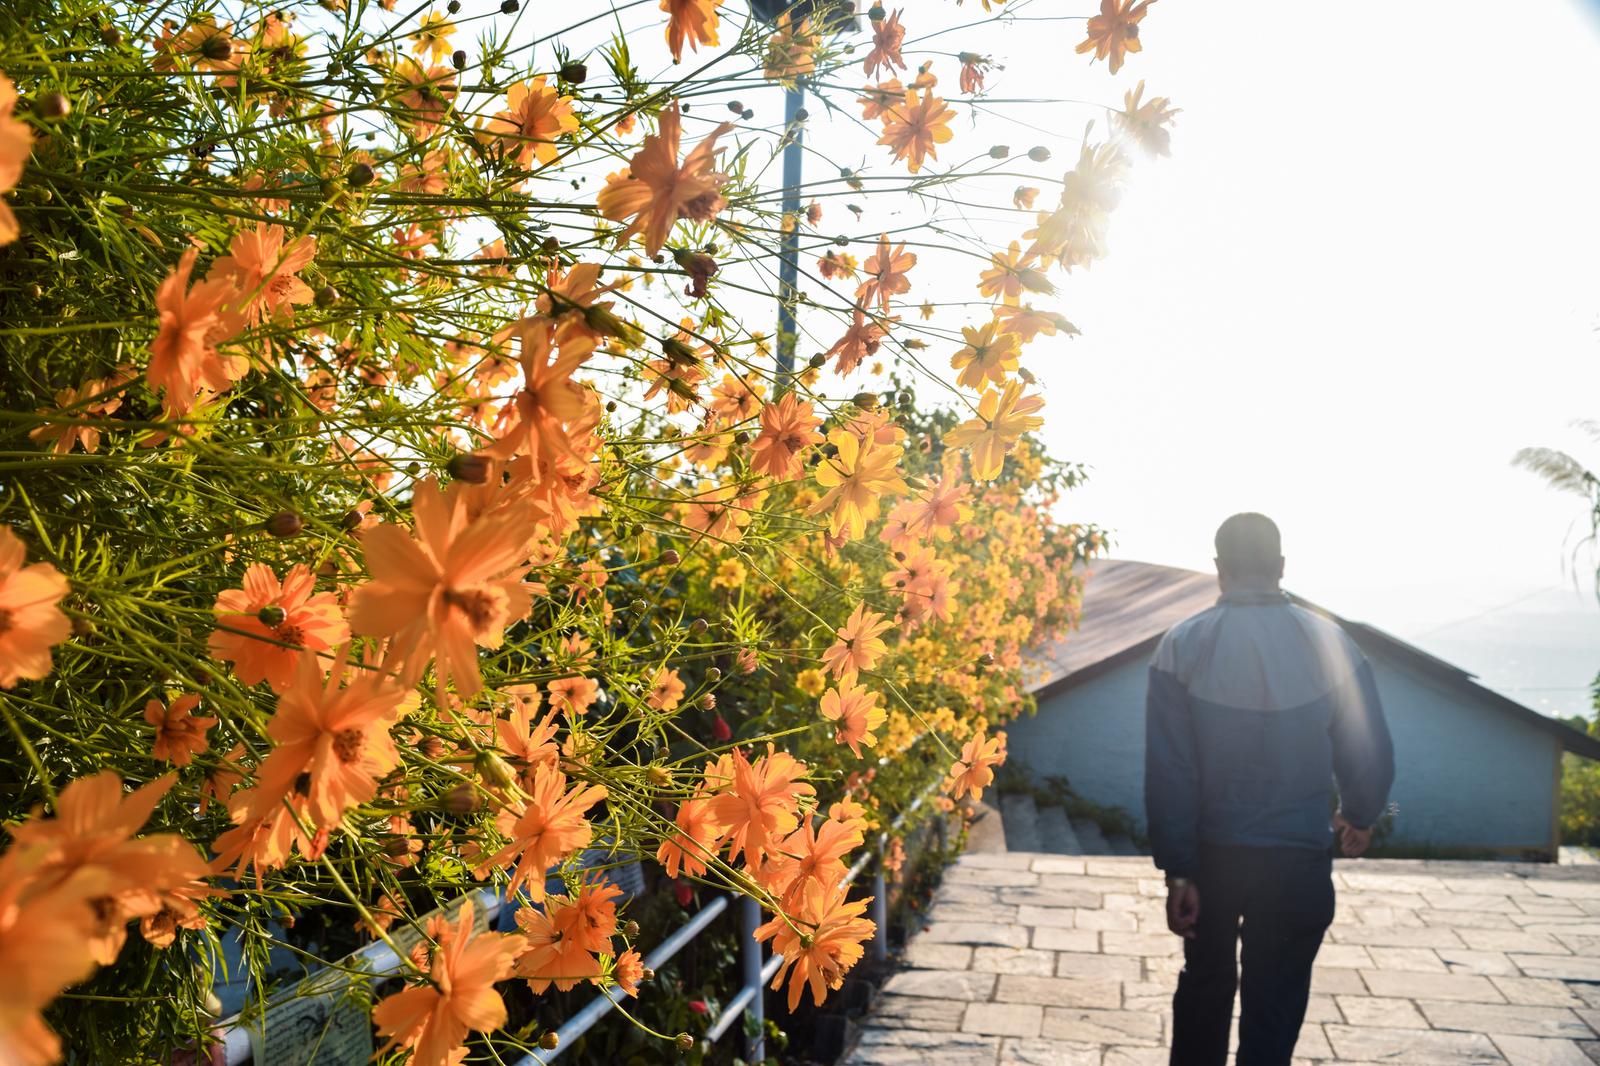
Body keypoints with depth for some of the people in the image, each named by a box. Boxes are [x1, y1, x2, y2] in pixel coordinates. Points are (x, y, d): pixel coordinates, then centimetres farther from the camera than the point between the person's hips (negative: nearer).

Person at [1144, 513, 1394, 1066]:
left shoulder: (1183, 645, -9)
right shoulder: (1329, 641, -7)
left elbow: (1168, 770, -11)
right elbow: (1371, 753, -2)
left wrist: (1177, 870, -5)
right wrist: (1360, 816, 19)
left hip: (1210, 854, 1)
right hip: (1298, 857, -1)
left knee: (1205, 984, 23)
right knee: (1273, 1012, 10)